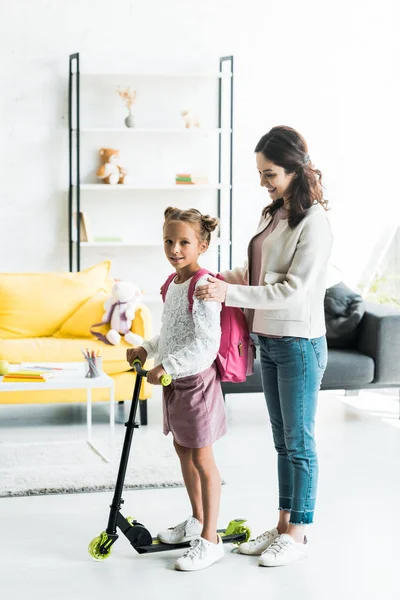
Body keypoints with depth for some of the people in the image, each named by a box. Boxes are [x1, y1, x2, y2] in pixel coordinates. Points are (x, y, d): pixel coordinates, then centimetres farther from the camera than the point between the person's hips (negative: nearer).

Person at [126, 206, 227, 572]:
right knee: (182, 449, 20)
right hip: (175, 380, 10)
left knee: (201, 458, -3)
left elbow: (206, 344, -28)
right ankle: (197, 520, 38)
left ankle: (209, 541, 5)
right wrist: (147, 349, 9)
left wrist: (166, 366, -28)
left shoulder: (202, 286, -21)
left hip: (197, 378, -10)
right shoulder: (172, 283, 8)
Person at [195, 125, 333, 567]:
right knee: (282, 440, 15)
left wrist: (229, 294, -26)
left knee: (299, 441, 2)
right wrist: (212, 281, 3)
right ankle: (283, 525, 25)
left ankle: (297, 534, 12)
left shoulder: (314, 223, -17)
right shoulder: (271, 214, 10)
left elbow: (293, 290, -23)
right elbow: (252, 272, 18)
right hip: (268, 341, 8)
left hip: (300, 344, -8)